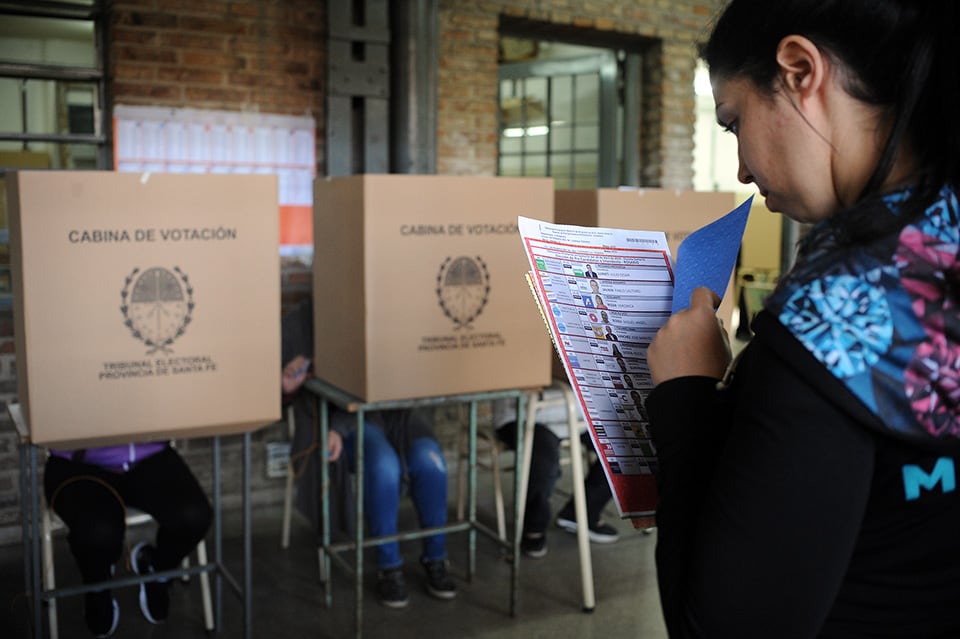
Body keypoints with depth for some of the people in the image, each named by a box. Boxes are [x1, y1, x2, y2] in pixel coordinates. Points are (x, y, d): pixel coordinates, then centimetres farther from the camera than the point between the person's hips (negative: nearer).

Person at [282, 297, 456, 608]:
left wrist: (340, 429, -25)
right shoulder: (300, 323, -7)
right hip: (336, 416, -2)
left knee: (430, 462, -27)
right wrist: (287, 385, -25)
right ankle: (388, 566, -10)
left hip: (389, 411, 2)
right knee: (383, 465, -33)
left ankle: (435, 557, -3)